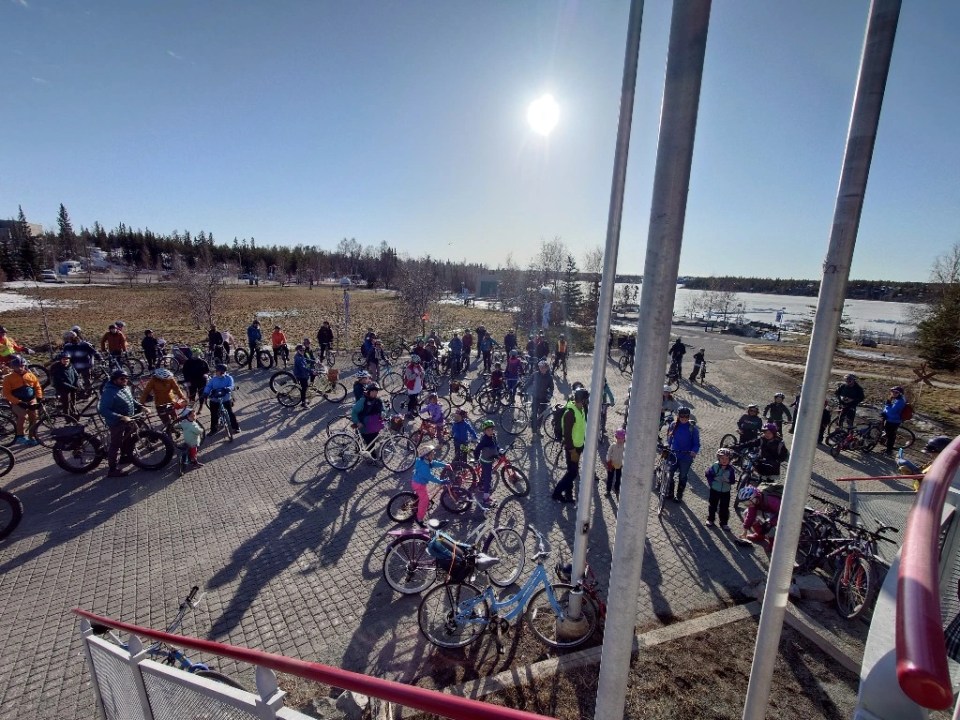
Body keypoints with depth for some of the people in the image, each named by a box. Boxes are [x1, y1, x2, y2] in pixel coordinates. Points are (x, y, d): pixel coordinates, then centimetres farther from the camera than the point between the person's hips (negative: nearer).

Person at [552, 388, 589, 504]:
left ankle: (568, 495, 29)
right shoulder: (570, 412, -26)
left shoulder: (581, 409, 3)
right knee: (572, 472, -1)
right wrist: (572, 450, -22)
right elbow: (567, 434, -25)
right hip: (572, 447, -9)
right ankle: (557, 493, 11)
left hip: (578, 446, 9)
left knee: (572, 472, 17)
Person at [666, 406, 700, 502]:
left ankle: (679, 496, 26)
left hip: (686, 457, -2)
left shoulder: (693, 428, -8)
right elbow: (669, 438, 12)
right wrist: (668, 446, 1)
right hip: (673, 455, 2)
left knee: (683, 476, 11)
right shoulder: (674, 425, -1)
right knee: (669, 474, 4)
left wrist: (694, 451, -22)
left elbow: (697, 443, -5)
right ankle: (669, 493, 23)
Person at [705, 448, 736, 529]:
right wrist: (711, 482, -14)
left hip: (726, 491, 1)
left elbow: (733, 481, -10)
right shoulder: (715, 466, -14)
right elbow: (708, 474, -5)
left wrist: (728, 480, -29)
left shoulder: (731, 469, -11)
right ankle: (710, 519, 30)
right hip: (715, 490, -1)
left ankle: (724, 523, 24)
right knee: (713, 505, 14)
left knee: (724, 508, 9)